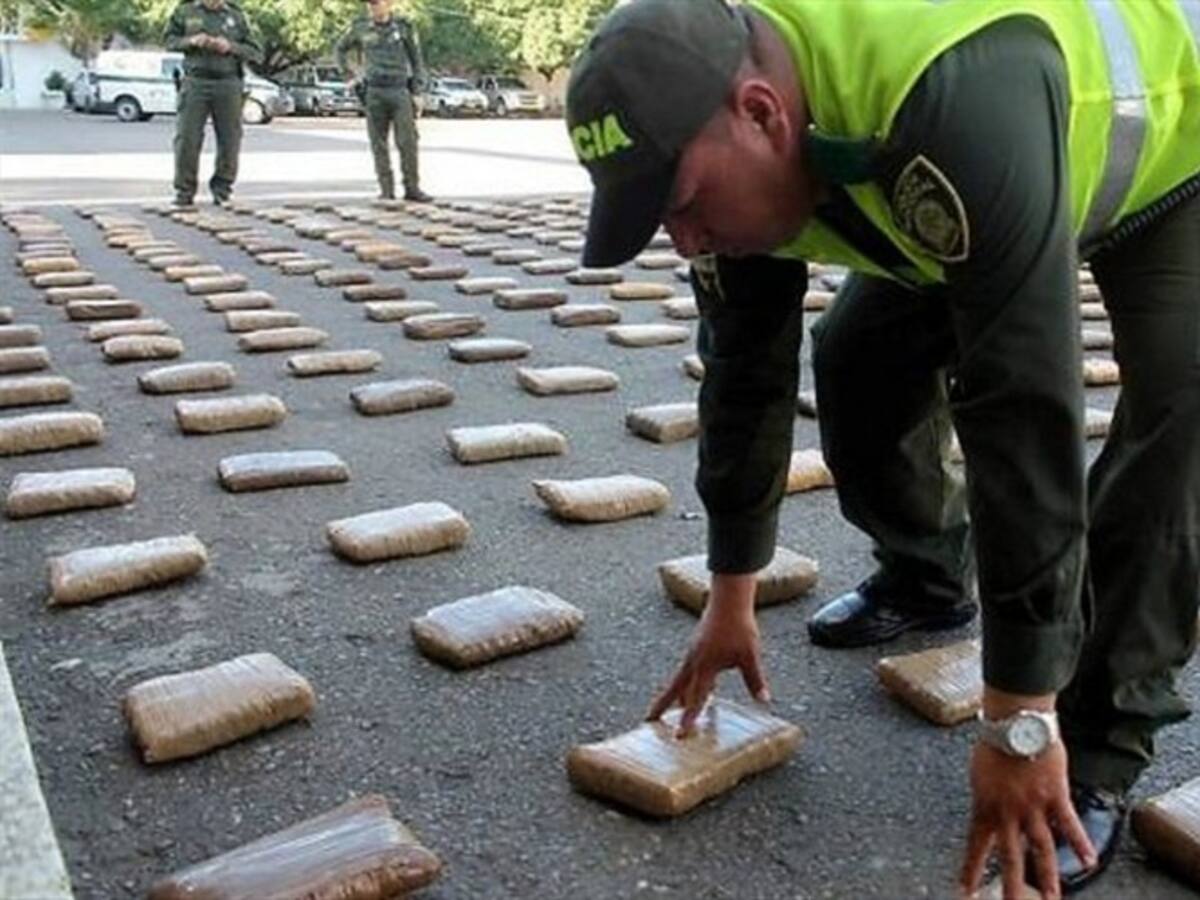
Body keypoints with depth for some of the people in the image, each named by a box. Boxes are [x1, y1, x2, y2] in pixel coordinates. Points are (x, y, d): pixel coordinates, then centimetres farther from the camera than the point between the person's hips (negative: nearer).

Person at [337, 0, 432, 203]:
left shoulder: (403, 27, 0)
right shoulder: (361, 27, 3)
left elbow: (416, 59, 5)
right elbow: (342, 47, 20)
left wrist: (417, 89, -1)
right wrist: (349, 73, 11)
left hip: (400, 92, -1)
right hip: (374, 93, 1)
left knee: (407, 141, -7)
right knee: (379, 144, 0)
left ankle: (412, 188, 0)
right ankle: (387, 190, 6)